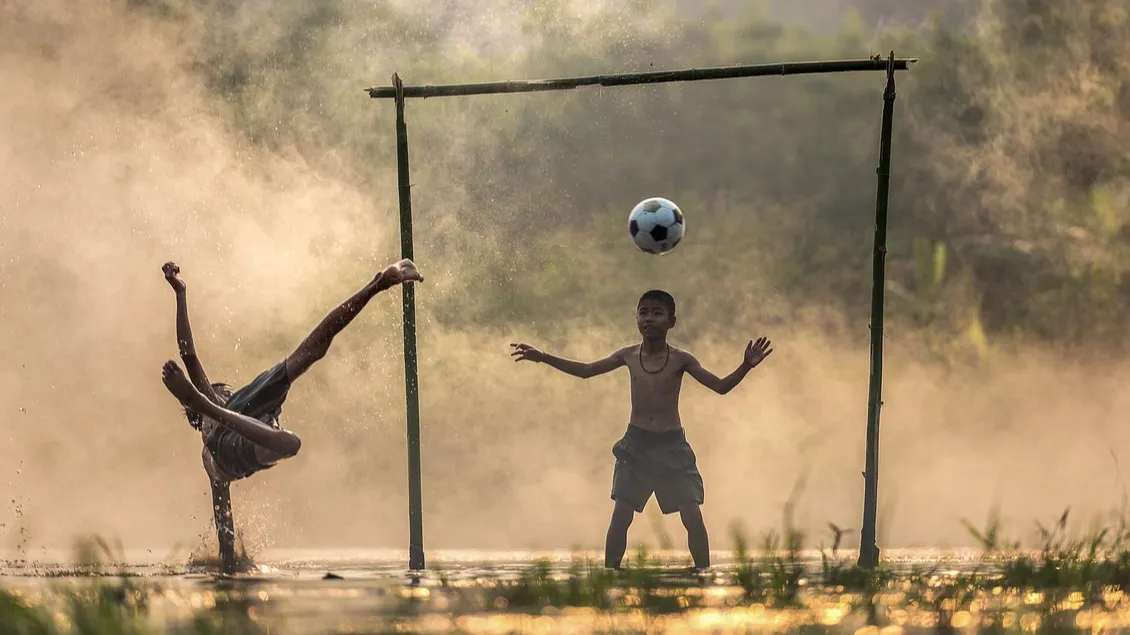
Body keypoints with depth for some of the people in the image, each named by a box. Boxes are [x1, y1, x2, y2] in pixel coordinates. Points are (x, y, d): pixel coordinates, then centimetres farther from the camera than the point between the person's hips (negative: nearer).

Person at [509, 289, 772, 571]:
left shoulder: (680, 360, -5)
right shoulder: (629, 356, 2)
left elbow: (721, 386, -7)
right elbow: (585, 371, 13)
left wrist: (746, 366, -24)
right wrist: (542, 357, 10)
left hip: (672, 444, -2)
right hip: (636, 444, 2)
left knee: (692, 516, -8)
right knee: (620, 515, -3)